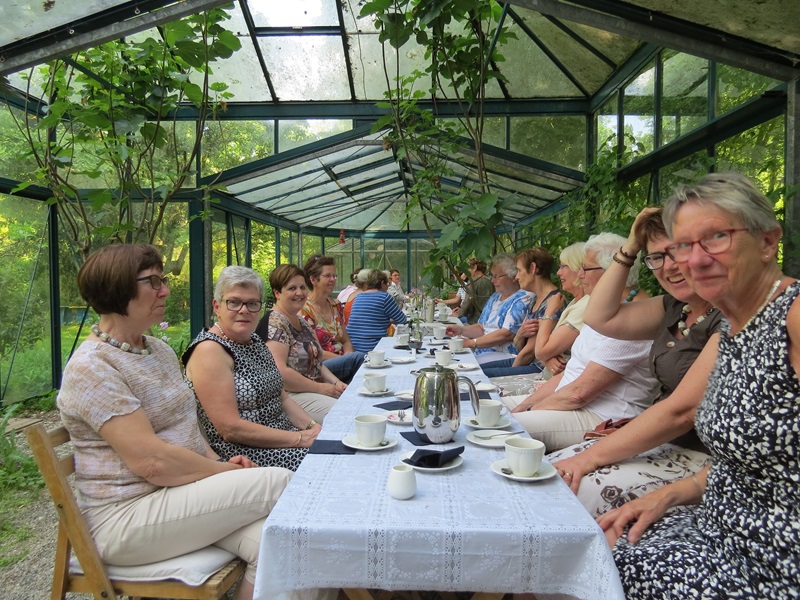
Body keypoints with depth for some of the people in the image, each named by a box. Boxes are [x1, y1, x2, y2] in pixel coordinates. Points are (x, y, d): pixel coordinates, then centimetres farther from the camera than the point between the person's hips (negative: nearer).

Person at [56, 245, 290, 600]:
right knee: (280, 482, -20)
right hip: (127, 518, -7)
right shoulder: (91, 368, -16)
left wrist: (219, 463, 1)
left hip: (180, 492, 7)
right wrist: (230, 473, -13)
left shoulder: (158, 350, 11)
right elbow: (151, 461, -22)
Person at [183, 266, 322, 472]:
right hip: (241, 452, -8)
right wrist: (300, 438, -19)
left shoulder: (254, 340, 11)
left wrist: (313, 427, -2)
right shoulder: (209, 350, -16)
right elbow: (231, 429, -21)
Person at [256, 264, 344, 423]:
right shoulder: (274, 323, -12)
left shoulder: (301, 321, 17)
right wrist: (321, 388, -15)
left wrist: (336, 383, 2)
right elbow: (279, 372, -22)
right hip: (289, 396, -9)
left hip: (315, 391, 9)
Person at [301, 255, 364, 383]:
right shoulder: (304, 310, -7)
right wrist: (348, 359, -18)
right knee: (359, 357, -31)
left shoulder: (335, 306, 15)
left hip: (342, 361, 7)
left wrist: (348, 356, -6)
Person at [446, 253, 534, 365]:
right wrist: (461, 329, 1)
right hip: (482, 352, 8)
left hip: (505, 356, -8)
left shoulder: (523, 299, -9)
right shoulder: (495, 297, 20)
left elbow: (507, 334, -19)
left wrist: (471, 343, -19)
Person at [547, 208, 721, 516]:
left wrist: (591, 456, -20)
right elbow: (601, 318, 9)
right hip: (662, 443, 8)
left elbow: (682, 411, -23)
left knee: (572, 490, -24)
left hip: (700, 459, -8)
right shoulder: (675, 307, 9)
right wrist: (629, 249, 4)